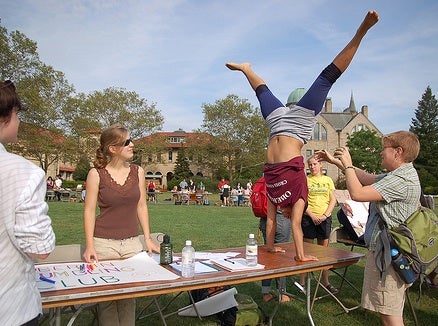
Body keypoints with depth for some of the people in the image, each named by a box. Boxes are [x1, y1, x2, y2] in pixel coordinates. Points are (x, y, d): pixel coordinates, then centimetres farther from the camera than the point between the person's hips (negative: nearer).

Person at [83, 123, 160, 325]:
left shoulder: (138, 172, 3)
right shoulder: (96, 174, -6)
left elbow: (141, 207, 8)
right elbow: (89, 211, -5)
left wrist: (147, 238, 4)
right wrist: (89, 246, -11)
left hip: (132, 243, 3)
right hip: (104, 243, -3)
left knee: (129, 296, 9)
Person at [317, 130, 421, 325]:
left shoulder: (401, 179, -20)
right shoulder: (401, 175, 14)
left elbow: (357, 194, -24)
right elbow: (368, 178, 19)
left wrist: (348, 164, -9)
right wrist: (336, 162, 16)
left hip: (387, 255, -11)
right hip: (388, 252, 11)